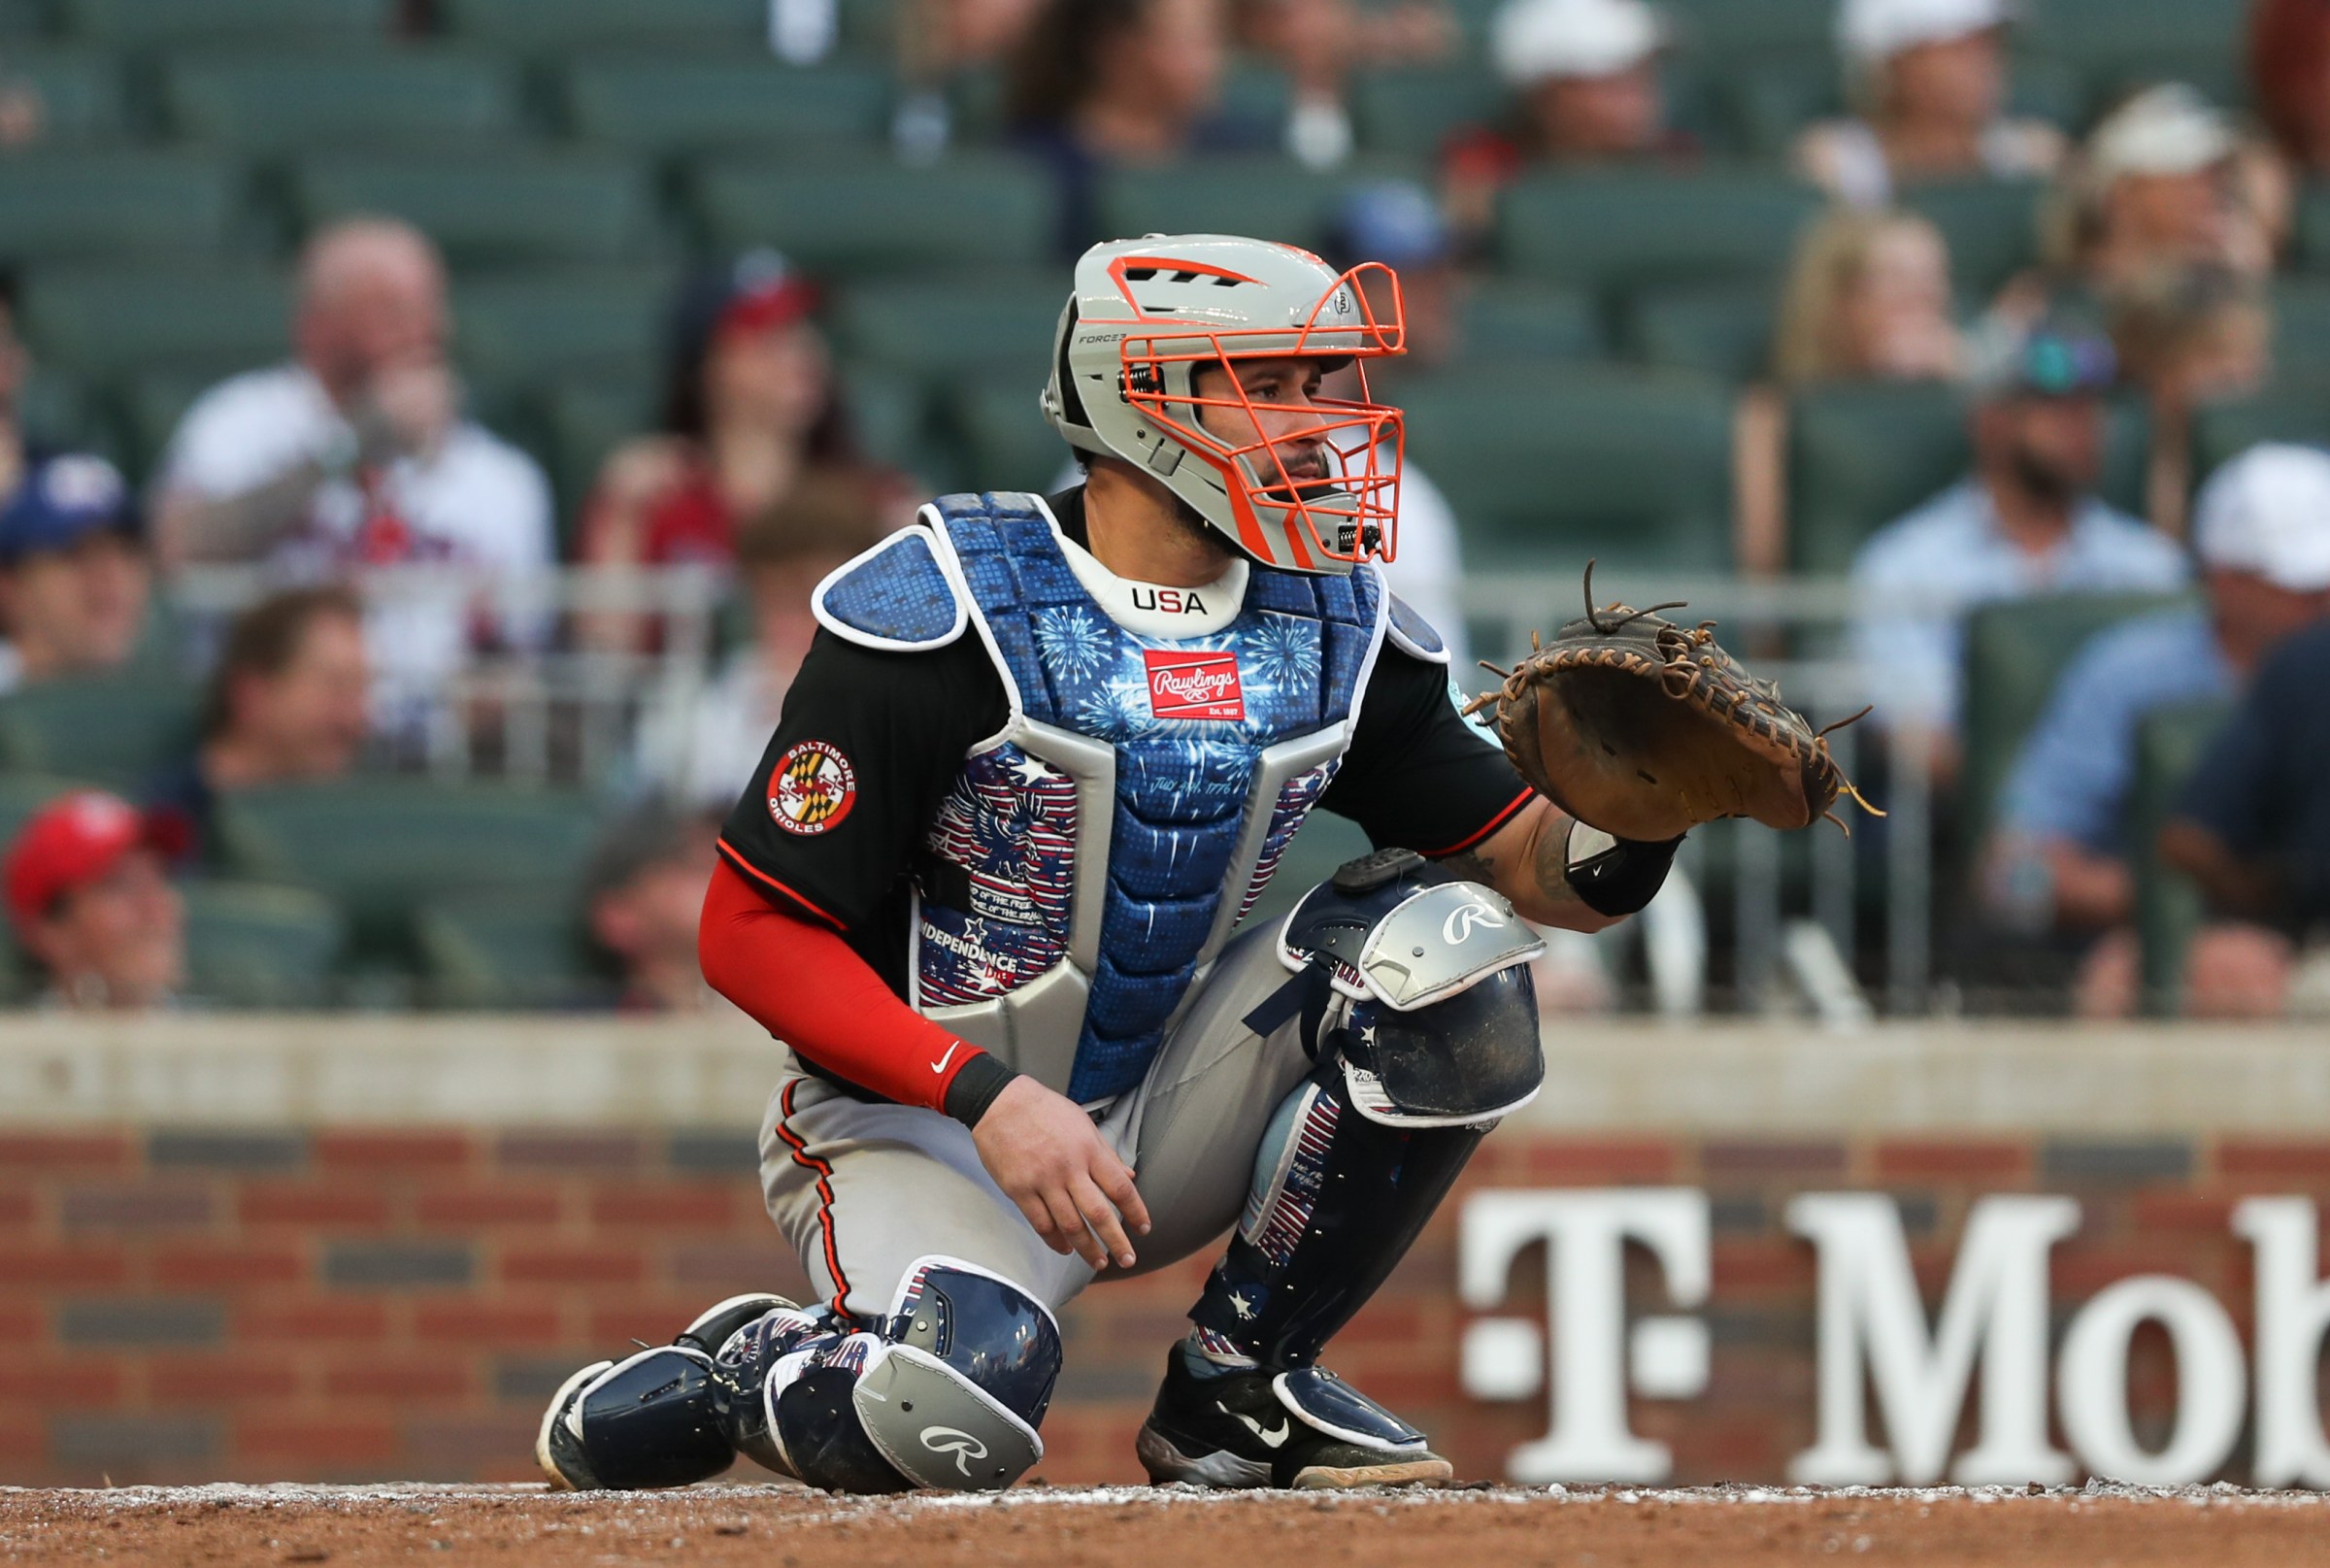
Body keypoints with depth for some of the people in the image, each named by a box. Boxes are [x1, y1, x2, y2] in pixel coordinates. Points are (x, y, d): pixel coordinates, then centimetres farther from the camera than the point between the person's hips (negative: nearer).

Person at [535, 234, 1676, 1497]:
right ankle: (736, 1375, 1)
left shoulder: (1333, 628, 1)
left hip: (1153, 1127, 6)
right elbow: (753, 933, -17)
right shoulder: (938, 619, -17)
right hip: (919, 1117, -6)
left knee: (1445, 940, -14)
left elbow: (1539, 869, 4)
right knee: (961, 1405, -37)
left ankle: (1239, 1386, -2)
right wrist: (988, 1099, -28)